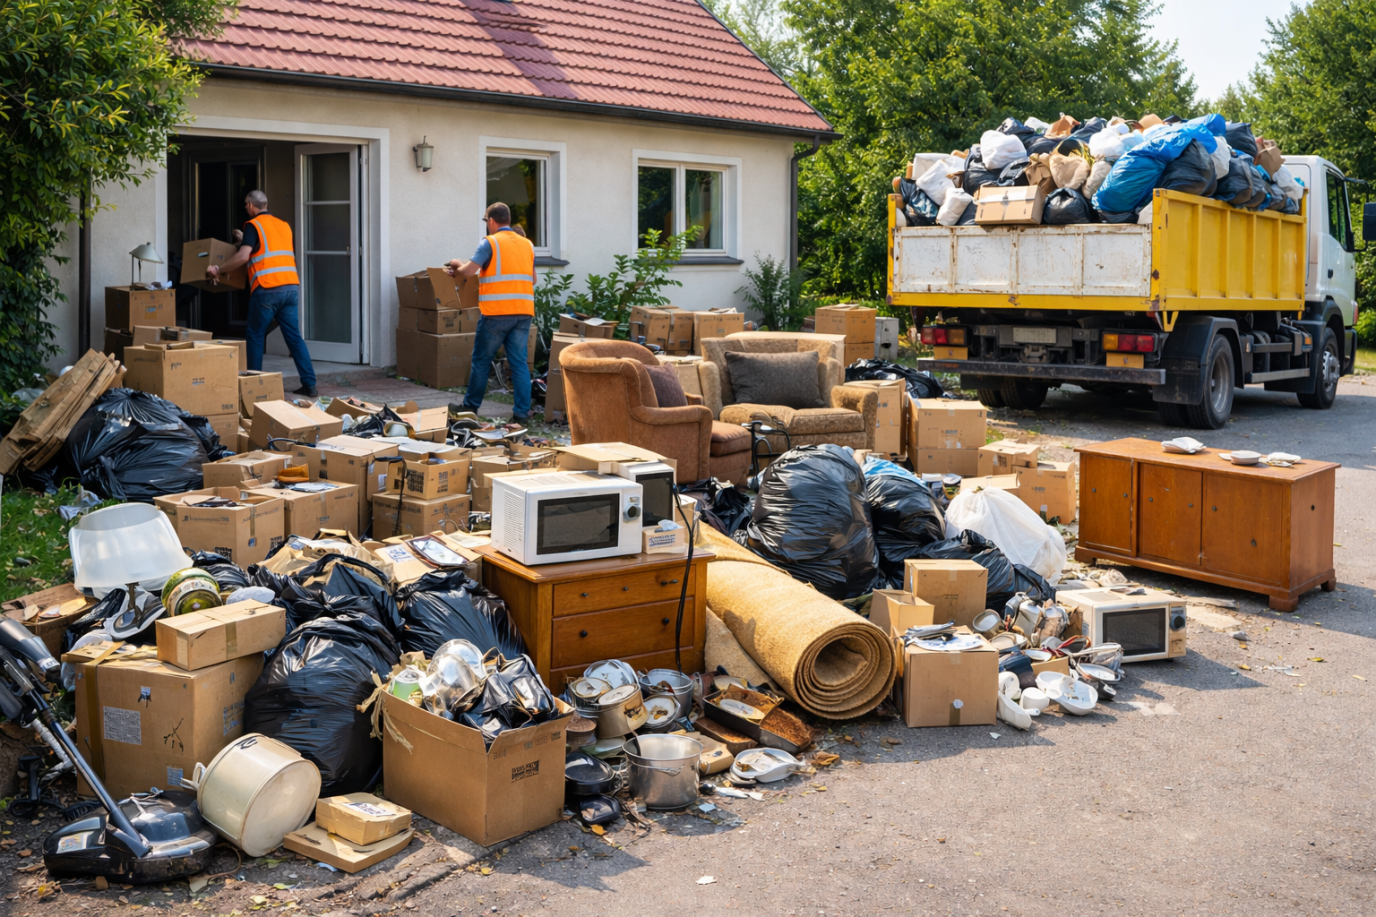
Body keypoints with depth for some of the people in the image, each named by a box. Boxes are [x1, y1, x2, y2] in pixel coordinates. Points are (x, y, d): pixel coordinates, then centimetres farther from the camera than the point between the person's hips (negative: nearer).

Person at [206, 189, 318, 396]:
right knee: (294, 336, 6)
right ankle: (309, 384, 0)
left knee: (256, 337, 6)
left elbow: (243, 256, -11)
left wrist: (218, 270, -1)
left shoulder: (253, 225, 0)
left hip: (267, 289, -5)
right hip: (291, 286, 5)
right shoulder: (284, 225, 19)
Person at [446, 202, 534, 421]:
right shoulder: (527, 244, 13)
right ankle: (522, 411, 1)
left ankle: (471, 407, 18)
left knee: (481, 360, 9)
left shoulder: (490, 242, -4)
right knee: (519, 362, 6)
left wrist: (457, 267, 9)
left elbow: (468, 270, -12)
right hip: (524, 312, 5)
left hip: (496, 313, -4)